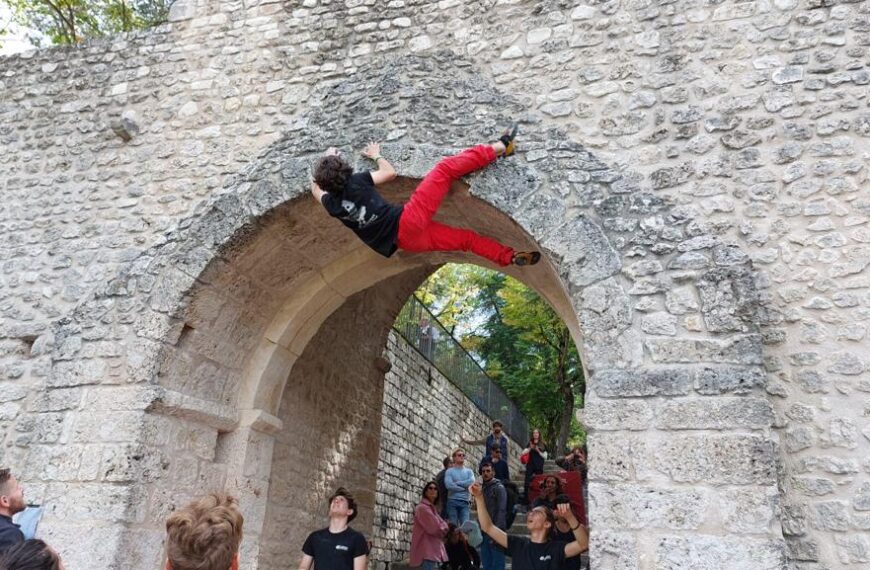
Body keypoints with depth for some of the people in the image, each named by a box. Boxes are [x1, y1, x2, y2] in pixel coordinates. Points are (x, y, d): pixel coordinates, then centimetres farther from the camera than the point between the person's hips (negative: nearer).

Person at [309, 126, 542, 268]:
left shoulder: (331, 203, 10)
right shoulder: (356, 182, -3)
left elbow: (316, 188, 34)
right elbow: (390, 173, 10)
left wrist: (326, 160, 43)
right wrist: (376, 156, 28)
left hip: (405, 240, 6)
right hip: (409, 221, -6)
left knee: (465, 238, 18)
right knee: (446, 168, -3)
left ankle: (511, 256, 15)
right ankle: (500, 147, -1)